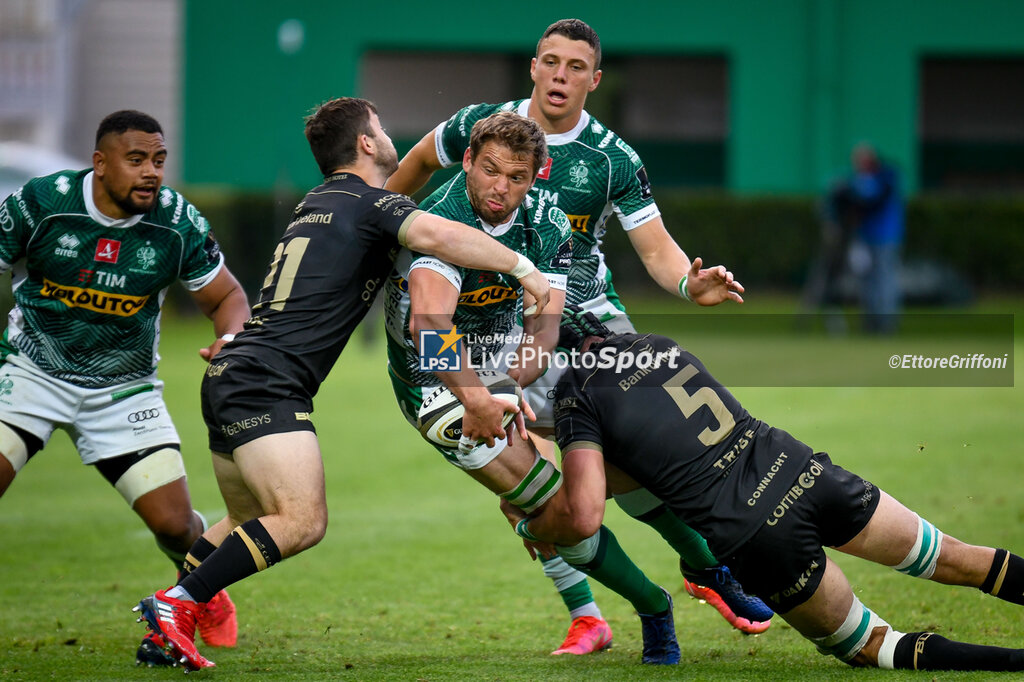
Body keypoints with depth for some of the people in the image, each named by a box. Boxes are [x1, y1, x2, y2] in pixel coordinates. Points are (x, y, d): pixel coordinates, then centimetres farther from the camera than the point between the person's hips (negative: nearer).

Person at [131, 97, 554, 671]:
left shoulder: (319, 203, 22)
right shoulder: (371, 204, -5)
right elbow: (437, 236, -24)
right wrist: (522, 267, -17)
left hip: (230, 380, 10)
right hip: (267, 383, -10)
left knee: (254, 526, 21)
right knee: (304, 521, -19)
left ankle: (162, 627, 18)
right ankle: (177, 603, -21)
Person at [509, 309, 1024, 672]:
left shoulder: (577, 398, 0)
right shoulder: (655, 343, 20)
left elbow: (583, 519, -9)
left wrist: (527, 524, 13)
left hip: (753, 534, -5)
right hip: (801, 469, 5)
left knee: (868, 646, 7)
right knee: (949, 559, 18)